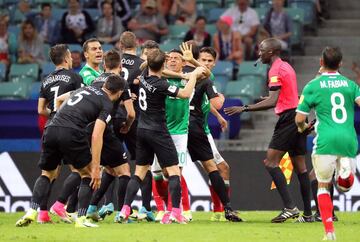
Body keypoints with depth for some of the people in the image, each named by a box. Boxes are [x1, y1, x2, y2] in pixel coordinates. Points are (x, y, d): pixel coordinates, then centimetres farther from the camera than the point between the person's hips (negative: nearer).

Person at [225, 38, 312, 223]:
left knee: (271, 162, -11)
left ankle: (289, 207, -20)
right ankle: (307, 213, 11)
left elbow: (272, 102, -21)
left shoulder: (276, 70, -12)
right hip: (298, 117, 10)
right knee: (299, 166, 11)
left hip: (288, 119, -10)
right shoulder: (287, 66, 17)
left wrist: (244, 108, -22)